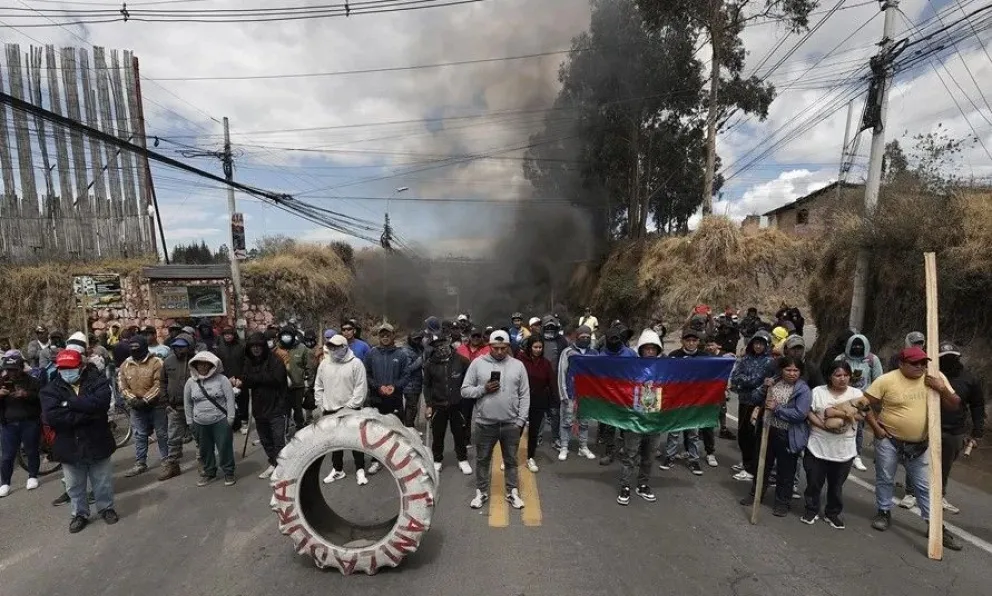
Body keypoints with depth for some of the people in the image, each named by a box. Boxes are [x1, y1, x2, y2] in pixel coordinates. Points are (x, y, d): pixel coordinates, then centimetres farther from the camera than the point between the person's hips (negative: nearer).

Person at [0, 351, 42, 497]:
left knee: (32, 452, 9)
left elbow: (42, 397, -9)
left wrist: (27, 394, -26)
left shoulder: (31, 381, -2)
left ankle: (32, 476, 24)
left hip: (30, 423, -2)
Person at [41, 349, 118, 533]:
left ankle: (106, 508, 33)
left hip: (97, 443, -2)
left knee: (103, 482, 13)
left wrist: (69, 403, -22)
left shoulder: (98, 382, -7)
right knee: (74, 486, 17)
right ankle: (80, 514, 36)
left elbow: (100, 403, -26)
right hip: (69, 447, 2)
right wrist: (88, 414, -24)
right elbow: (52, 417, -19)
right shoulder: (50, 390, -3)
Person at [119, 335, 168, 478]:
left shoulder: (156, 362, -13)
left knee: (162, 433, 7)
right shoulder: (125, 365, 4)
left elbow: (158, 385, -15)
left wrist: (145, 400, -20)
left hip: (156, 405, -4)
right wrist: (132, 399, -13)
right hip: (136, 407, 5)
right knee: (139, 435, 13)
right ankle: (140, 463, 23)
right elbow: (122, 385, 2)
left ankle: (166, 459, 21)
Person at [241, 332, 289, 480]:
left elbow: (276, 379, -22)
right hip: (259, 408, 6)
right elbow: (245, 383, 2)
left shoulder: (275, 361, -10)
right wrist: (263, 378, -19)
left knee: (278, 440, -5)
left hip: (276, 408, -6)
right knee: (265, 440, 18)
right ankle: (273, 464, 34)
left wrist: (254, 378, -13)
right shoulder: (249, 362, 8)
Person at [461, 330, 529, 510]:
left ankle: (512, 492, 31)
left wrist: (521, 420, -4)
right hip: (485, 423, 0)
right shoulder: (477, 363, -4)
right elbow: (465, 390, -2)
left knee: (511, 460, 15)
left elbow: (525, 395, 2)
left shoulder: (518, 365, 0)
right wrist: (483, 389, -18)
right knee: (482, 459, 14)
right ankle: (481, 492, 31)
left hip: (511, 423, 1)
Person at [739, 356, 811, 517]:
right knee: (762, 465, 18)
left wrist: (776, 409, -21)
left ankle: (782, 502, 27)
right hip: (767, 430, 5)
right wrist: (764, 388, -8)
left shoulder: (803, 390, -13)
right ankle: (756, 494, 34)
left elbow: (800, 414, -23)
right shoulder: (774, 381, 3)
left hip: (788, 437, -5)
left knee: (785, 471, 10)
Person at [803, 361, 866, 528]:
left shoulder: (857, 394, 2)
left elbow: (860, 415, -10)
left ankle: (833, 513, 31)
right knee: (814, 482, 9)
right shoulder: (818, 391, -2)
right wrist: (823, 425, -21)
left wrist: (837, 412, -22)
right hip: (817, 447, -1)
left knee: (836, 485, 14)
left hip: (844, 450, 1)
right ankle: (811, 510, 25)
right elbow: (808, 413, -7)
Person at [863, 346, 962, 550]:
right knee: (885, 479, 12)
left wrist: (943, 389, -18)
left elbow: (955, 406, 0)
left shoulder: (937, 378, -3)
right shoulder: (887, 380, -15)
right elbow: (866, 403, -10)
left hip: (920, 445, 3)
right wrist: (876, 427, -14)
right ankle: (884, 513, 29)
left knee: (925, 485, 11)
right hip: (889, 441, -2)